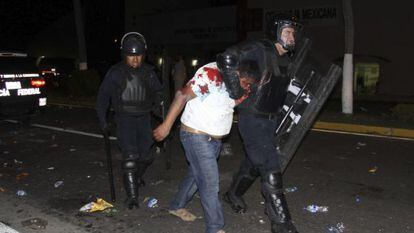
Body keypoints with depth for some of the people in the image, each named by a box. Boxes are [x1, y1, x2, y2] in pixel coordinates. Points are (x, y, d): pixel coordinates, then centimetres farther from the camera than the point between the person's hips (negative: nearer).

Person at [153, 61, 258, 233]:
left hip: (215, 138, 9)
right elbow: (182, 95, -21)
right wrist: (167, 125, -19)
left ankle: (177, 206, 42)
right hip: (196, 136, -9)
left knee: (196, 175, 21)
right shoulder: (211, 74, -23)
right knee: (210, 183, -5)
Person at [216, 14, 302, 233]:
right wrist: (237, 91, -28)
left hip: (271, 120, 9)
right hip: (252, 120, -8)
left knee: (254, 163, 23)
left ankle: (234, 194, 47)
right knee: (271, 169, -8)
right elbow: (226, 59, -31)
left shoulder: (286, 60, 7)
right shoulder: (259, 50, -19)